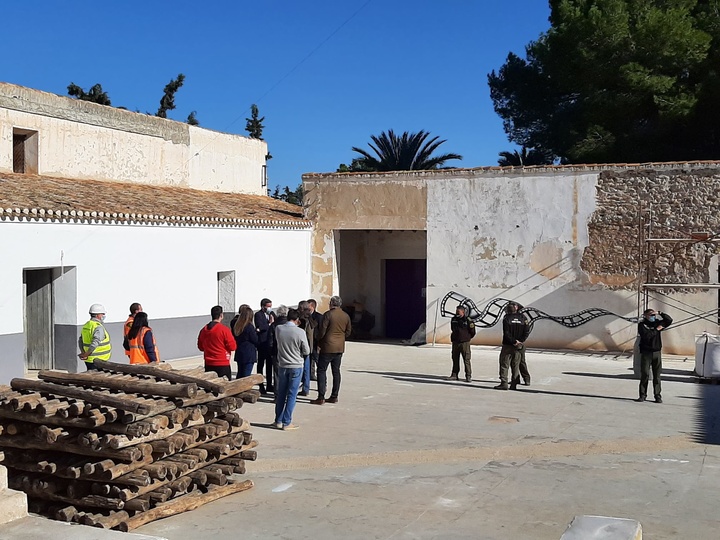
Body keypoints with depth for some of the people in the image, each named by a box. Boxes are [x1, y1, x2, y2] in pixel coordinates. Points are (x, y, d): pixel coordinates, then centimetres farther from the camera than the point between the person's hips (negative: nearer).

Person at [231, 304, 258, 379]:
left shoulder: (236, 325, 2)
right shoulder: (249, 326, -17)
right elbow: (255, 340, -9)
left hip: (239, 354, 7)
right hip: (249, 354, -7)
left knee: (240, 374, 17)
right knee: (246, 375, -4)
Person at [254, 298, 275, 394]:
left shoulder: (271, 314, 13)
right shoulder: (258, 315, -7)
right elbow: (260, 327, -19)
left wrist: (264, 327, -10)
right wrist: (270, 324, -7)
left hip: (270, 343, 6)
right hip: (262, 343, -6)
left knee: (269, 365, 12)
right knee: (261, 365, 1)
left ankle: (269, 385, 20)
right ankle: (261, 386, 6)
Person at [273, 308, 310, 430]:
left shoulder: (278, 329, -7)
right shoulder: (300, 332, -16)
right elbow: (306, 351, -8)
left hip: (282, 365, 4)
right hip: (296, 366, -4)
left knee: (281, 394, 14)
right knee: (291, 395, 3)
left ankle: (278, 421, 20)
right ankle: (287, 422, 5)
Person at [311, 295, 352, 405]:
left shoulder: (328, 315, -13)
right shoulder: (346, 316, 6)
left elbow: (322, 331, -13)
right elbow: (348, 332, 12)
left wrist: (318, 340, 5)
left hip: (328, 347, -6)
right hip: (340, 348, 6)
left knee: (321, 371, 0)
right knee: (336, 371, 12)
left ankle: (321, 397, -5)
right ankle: (334, 396, 15)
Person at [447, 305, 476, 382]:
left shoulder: (467, 321, -8)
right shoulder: (454, 319, 8)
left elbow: (472, 332, -1)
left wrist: (467, 338, 8)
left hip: (464, 343, -6)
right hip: (455, 342, 6)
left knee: (466, 360, -6)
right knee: (455, 359, 12)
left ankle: (468, 376, -3)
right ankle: (454, 375, 20)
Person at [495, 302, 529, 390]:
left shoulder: (507, 318, -8)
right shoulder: (522, 318, 3)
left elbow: (506, 333, -15)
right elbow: (527, 331, -1)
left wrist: (514, 341, -10)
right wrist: (520, 341, -4)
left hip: (508, 345, -4)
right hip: (518, 346, 4)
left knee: (504, 365, 2)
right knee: (516, 365, 11)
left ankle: (504, 383, -4)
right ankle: (514, 385, 10)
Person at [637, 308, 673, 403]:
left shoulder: (657, 322, 10)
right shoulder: (642, 324, -2)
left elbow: (669, 320, 4)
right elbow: (646, 335, -17)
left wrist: (660, 313, -5)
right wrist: (656, 330, -10)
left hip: (657, 353, 3)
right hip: (646, 352, -3)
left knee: (657, 375, 3)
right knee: (644, 374, -4)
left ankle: (658, 396, 7)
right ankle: (642, 395, 3)